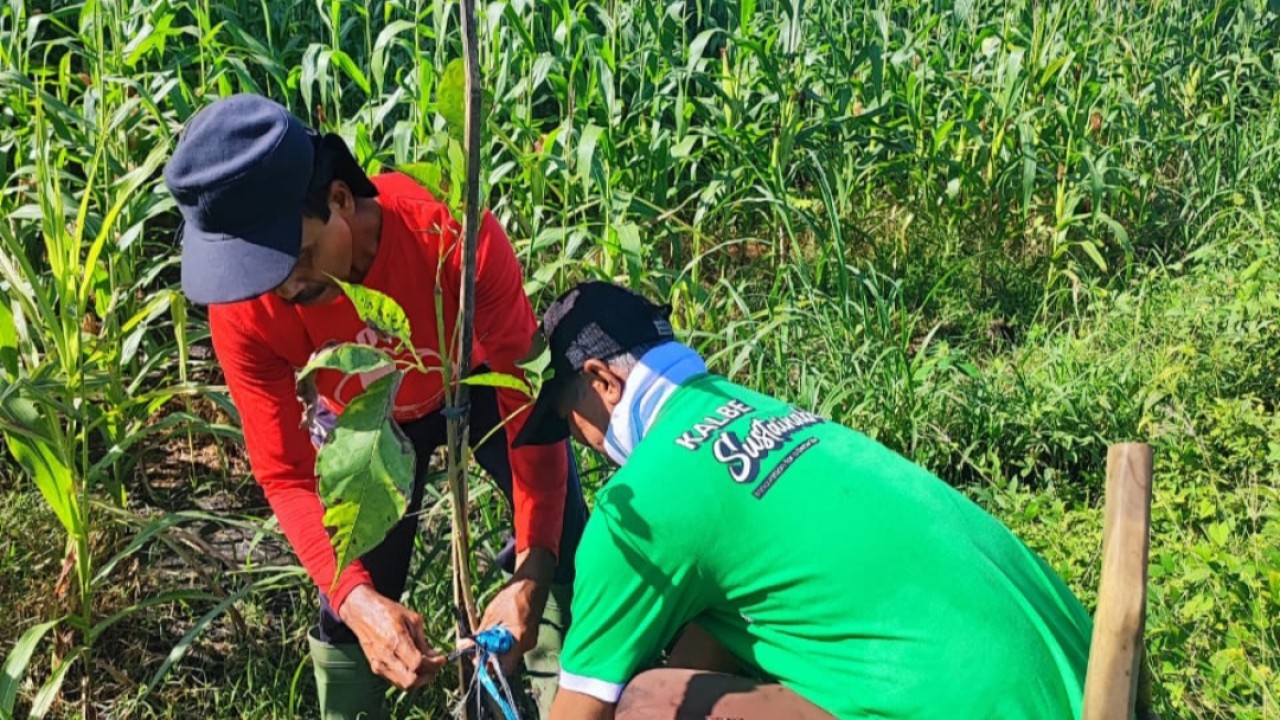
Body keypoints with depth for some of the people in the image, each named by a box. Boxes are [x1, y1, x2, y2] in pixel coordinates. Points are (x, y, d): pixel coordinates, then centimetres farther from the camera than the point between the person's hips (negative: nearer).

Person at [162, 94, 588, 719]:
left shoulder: (453, 234, -41)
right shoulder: (242, 309, -33)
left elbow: (531, 401, -34)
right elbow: (286, 475, -25)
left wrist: (532, 573, -43)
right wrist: (355, 597, -42)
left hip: (477, 384, -1)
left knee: (563, 551, -13)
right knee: (353, 606, -1)